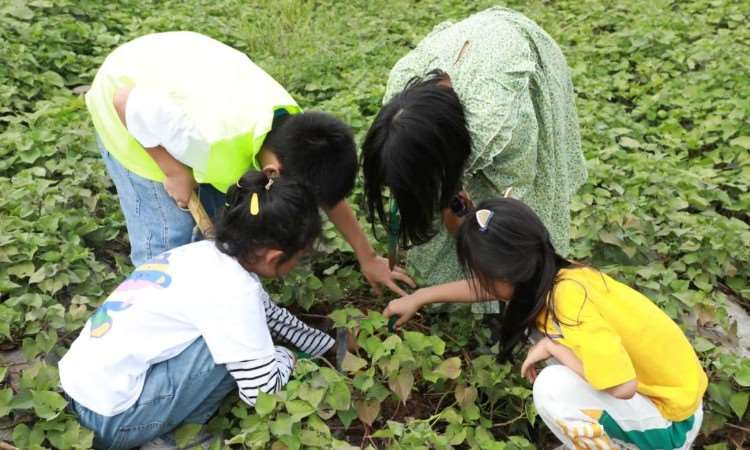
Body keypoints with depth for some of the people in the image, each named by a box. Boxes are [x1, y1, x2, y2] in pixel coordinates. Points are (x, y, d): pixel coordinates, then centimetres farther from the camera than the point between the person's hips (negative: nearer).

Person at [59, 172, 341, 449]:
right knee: (238, 346, -15)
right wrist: (285, 357, 4)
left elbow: (270, 314, 16)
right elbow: (261, 390, -17)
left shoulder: (211, 254, 1)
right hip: (109, 417, -8)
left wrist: (329, 346, 21)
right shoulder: (233, 291, -24)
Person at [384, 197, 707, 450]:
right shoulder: (551, 275, -6)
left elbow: (622, 385, -36)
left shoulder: (568, 299, -31)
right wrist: (418, 298, 19)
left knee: (553, 387, -25)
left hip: (671, 421, -8)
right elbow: (485, 288, 10)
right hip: (664, 386, 8)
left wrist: (553, 347, -23)